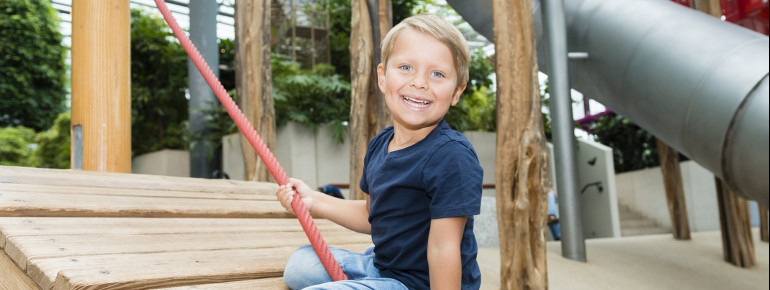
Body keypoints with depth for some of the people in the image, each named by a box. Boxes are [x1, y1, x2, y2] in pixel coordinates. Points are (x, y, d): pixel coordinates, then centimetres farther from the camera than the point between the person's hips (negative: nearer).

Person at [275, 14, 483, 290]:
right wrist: (313, 201, 6)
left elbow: (443, 248, -26)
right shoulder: (379, 145, 1)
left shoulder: (452, 155, -26)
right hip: (382, 266, 8)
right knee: (300, 264, 20)